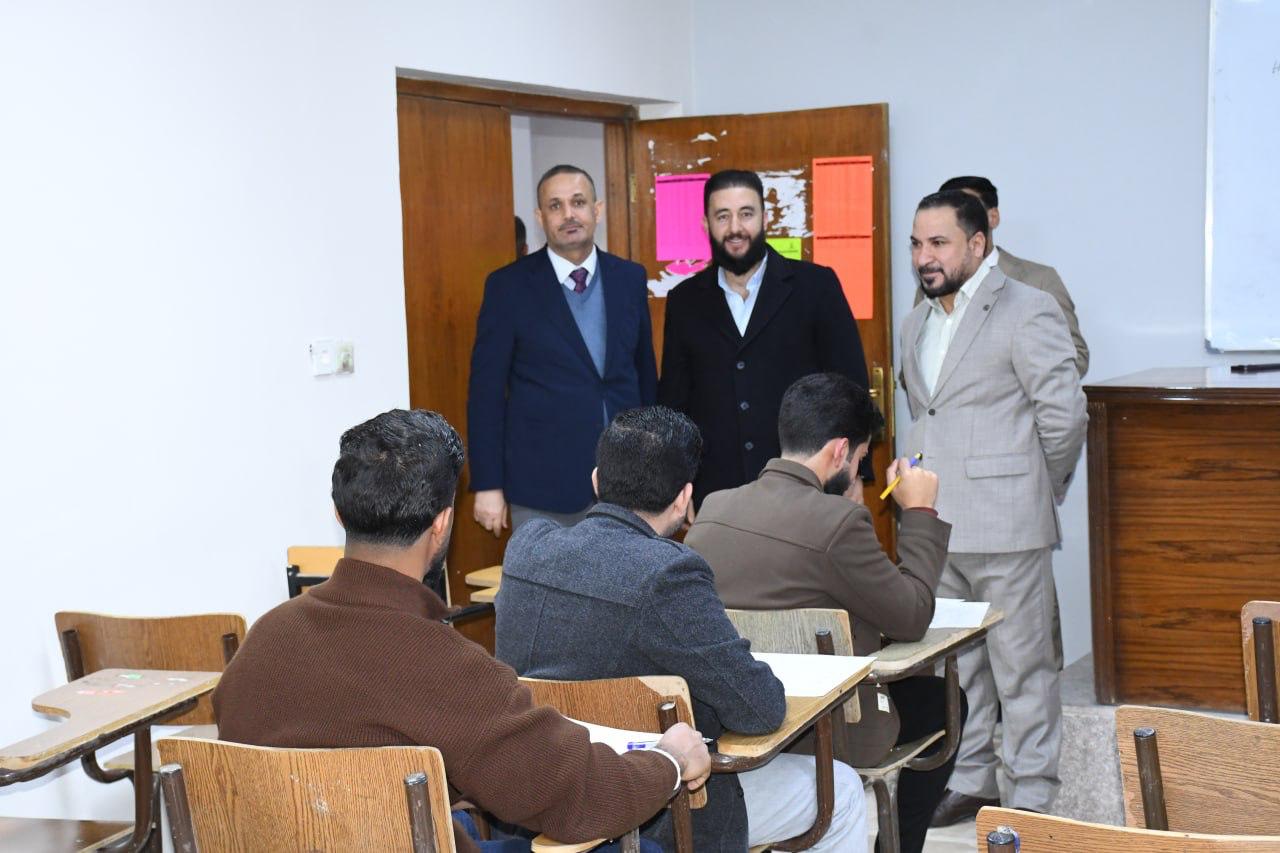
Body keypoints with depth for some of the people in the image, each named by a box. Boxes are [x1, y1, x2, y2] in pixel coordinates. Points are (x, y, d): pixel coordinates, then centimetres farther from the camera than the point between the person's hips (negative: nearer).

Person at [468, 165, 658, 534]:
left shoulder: (630, 278, 6)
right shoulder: (509, 285, -5)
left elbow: (645, 372, 12)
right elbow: (486, 390, -4)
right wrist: (487, 486, -7)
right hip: (543, 488, -3)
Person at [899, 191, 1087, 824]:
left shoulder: (1027, 311, -8)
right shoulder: (917, 323, 16)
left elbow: (1065, 413, -10)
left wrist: (1038, 490, 0)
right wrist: (920, 494, 16)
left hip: (1005, 525, -7)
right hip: (933, 527, 7)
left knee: (1021, 666, 1)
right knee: (952, 664, 14)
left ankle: (1032, 797, 11)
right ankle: (968, 782, 26)